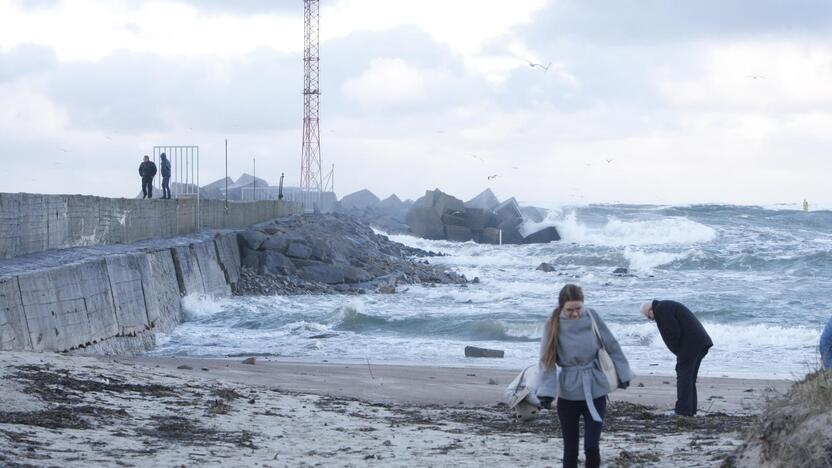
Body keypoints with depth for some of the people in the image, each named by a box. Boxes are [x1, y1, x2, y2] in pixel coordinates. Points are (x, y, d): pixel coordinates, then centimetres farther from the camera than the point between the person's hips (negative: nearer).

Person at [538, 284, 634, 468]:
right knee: (570, 448, 7)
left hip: (595, 391, 0)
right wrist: (546, 392, -18)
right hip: (568, 394, 0)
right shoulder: (554, 324, -8)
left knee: (592, 447, -7)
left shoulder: (592, 317, -7)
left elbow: (611, 346, 3)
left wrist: (622, 374, 8)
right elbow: (547, 360, -8)